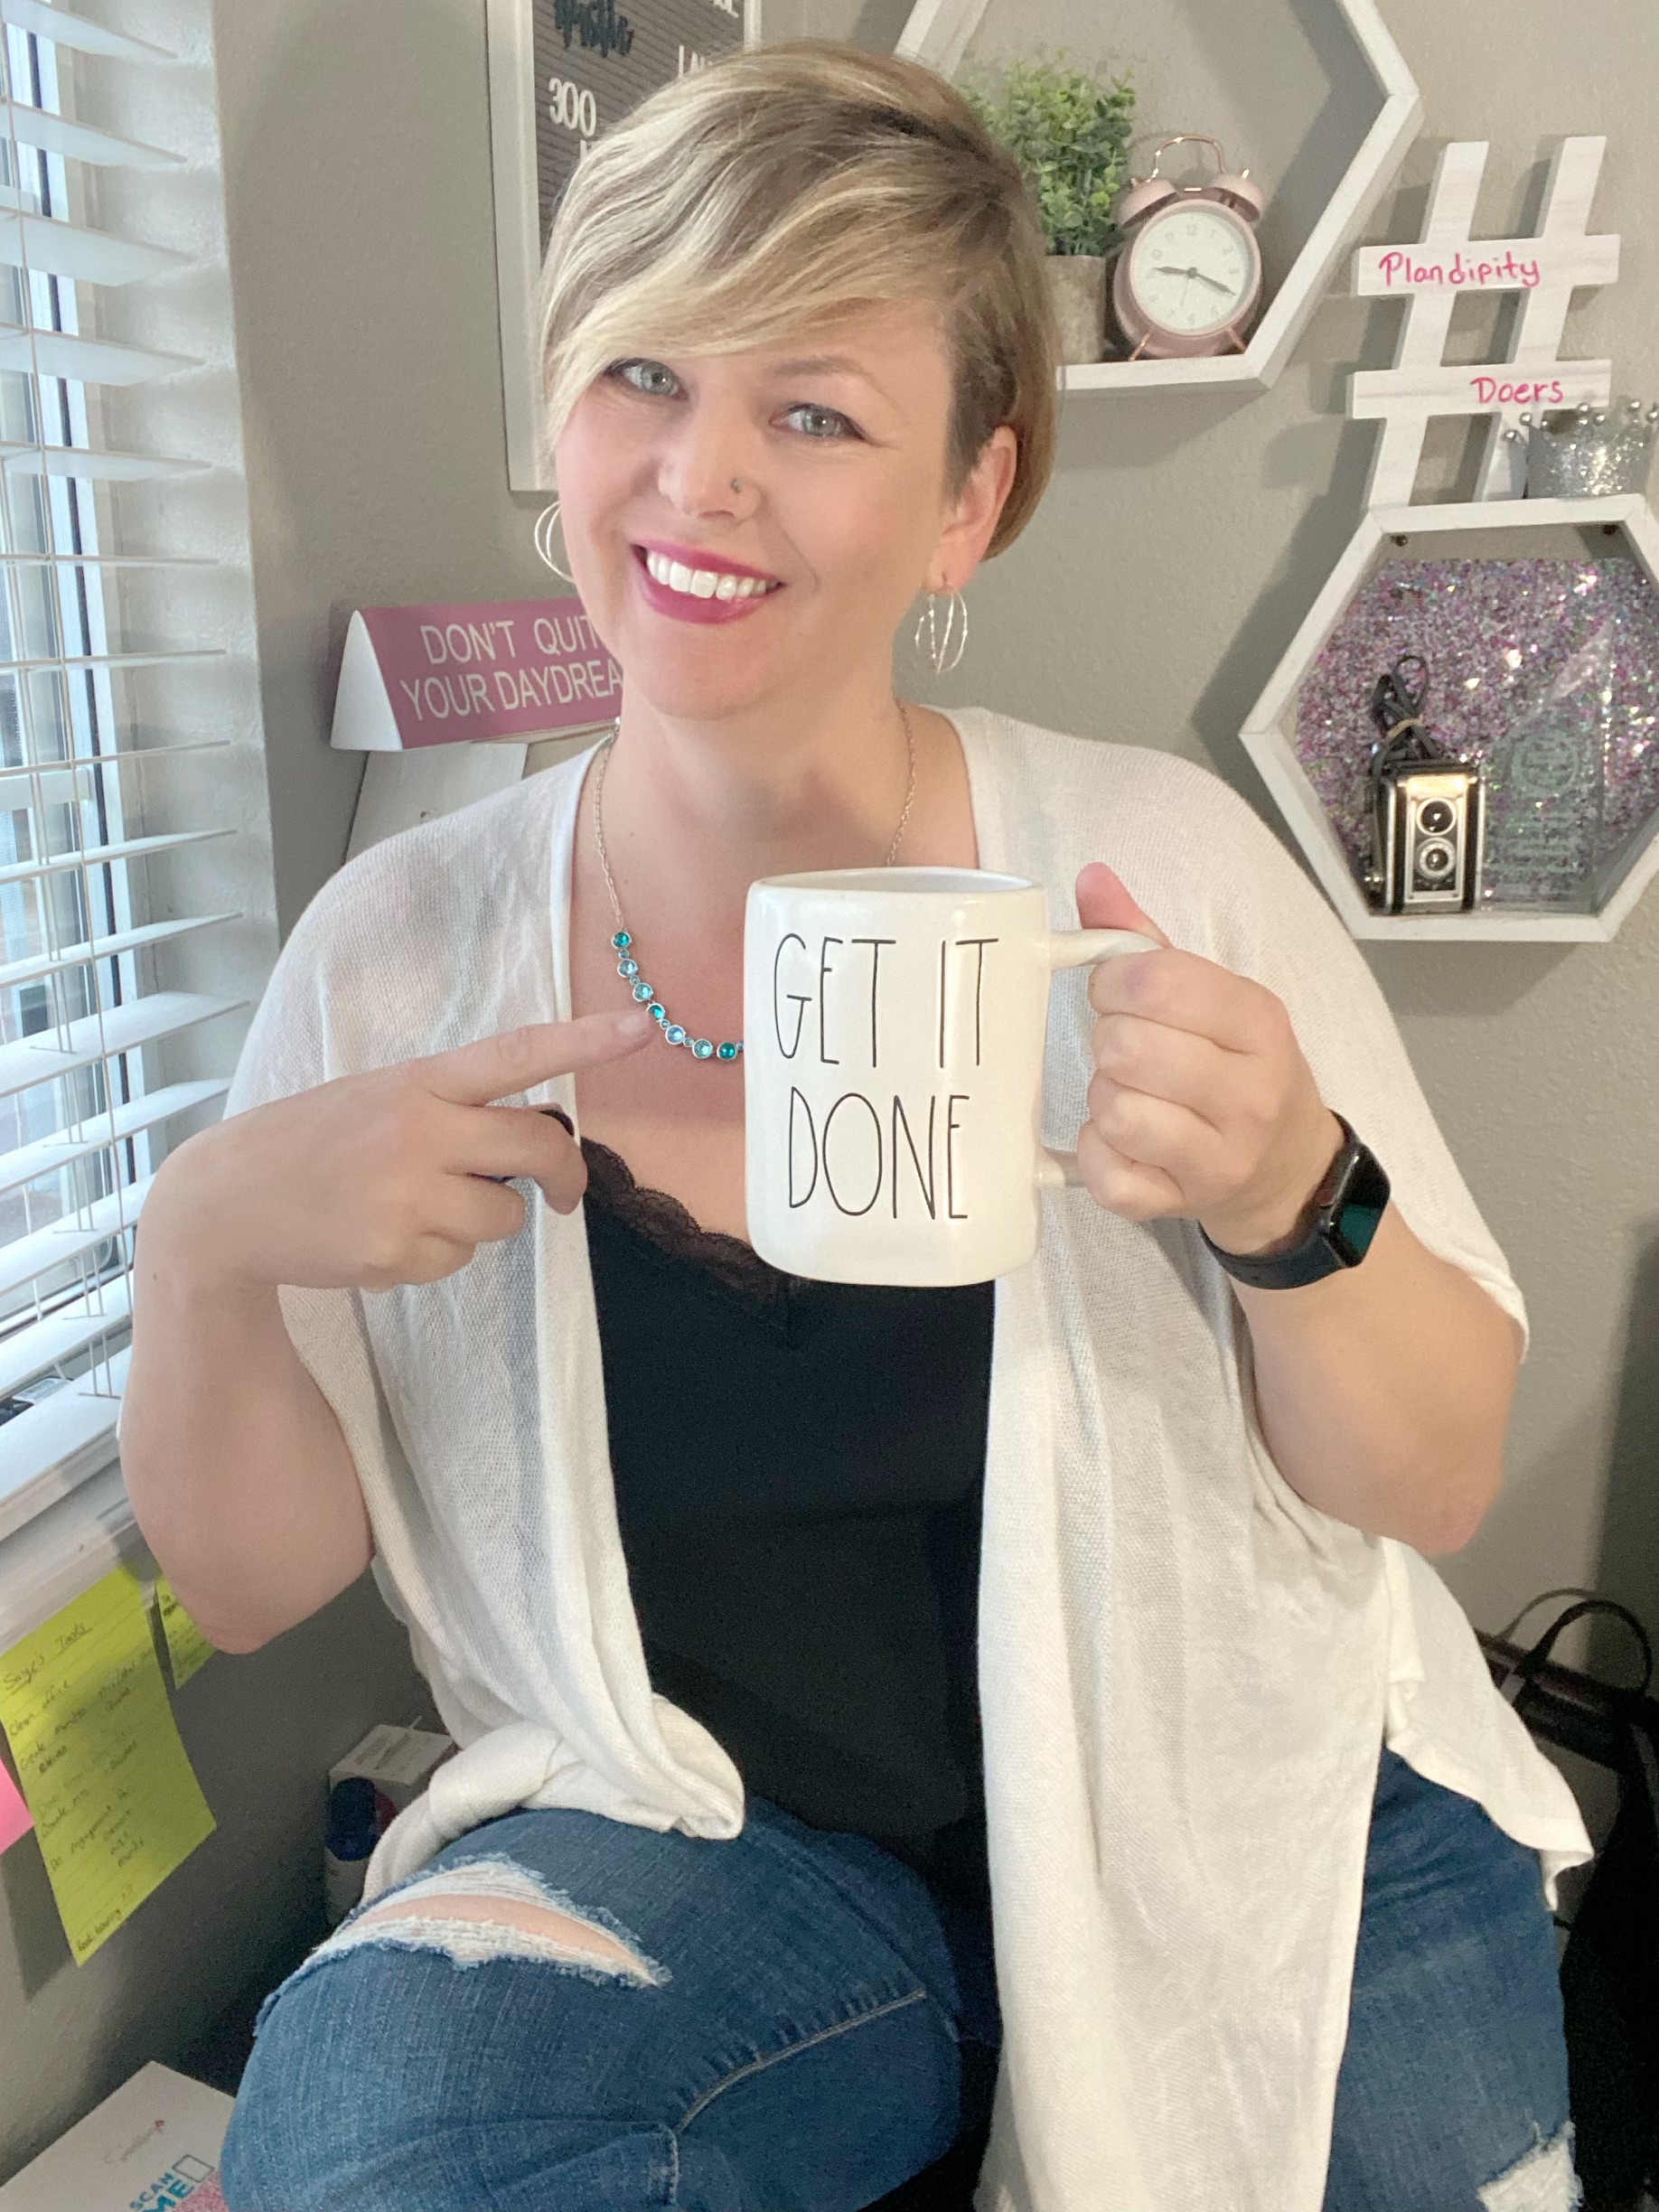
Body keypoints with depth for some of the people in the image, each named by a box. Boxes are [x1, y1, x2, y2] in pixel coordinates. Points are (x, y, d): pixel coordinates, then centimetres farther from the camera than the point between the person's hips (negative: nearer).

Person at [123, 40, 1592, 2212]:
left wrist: (1290, 1202, -26)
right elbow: (249, 1583, -1)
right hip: (721, 1847, 0)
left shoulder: (1164, 861, -11)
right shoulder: (404, 947, -8)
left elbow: (1436, 1485, -6)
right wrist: (200, 1250, -20)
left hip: (1240, 1814, 1)